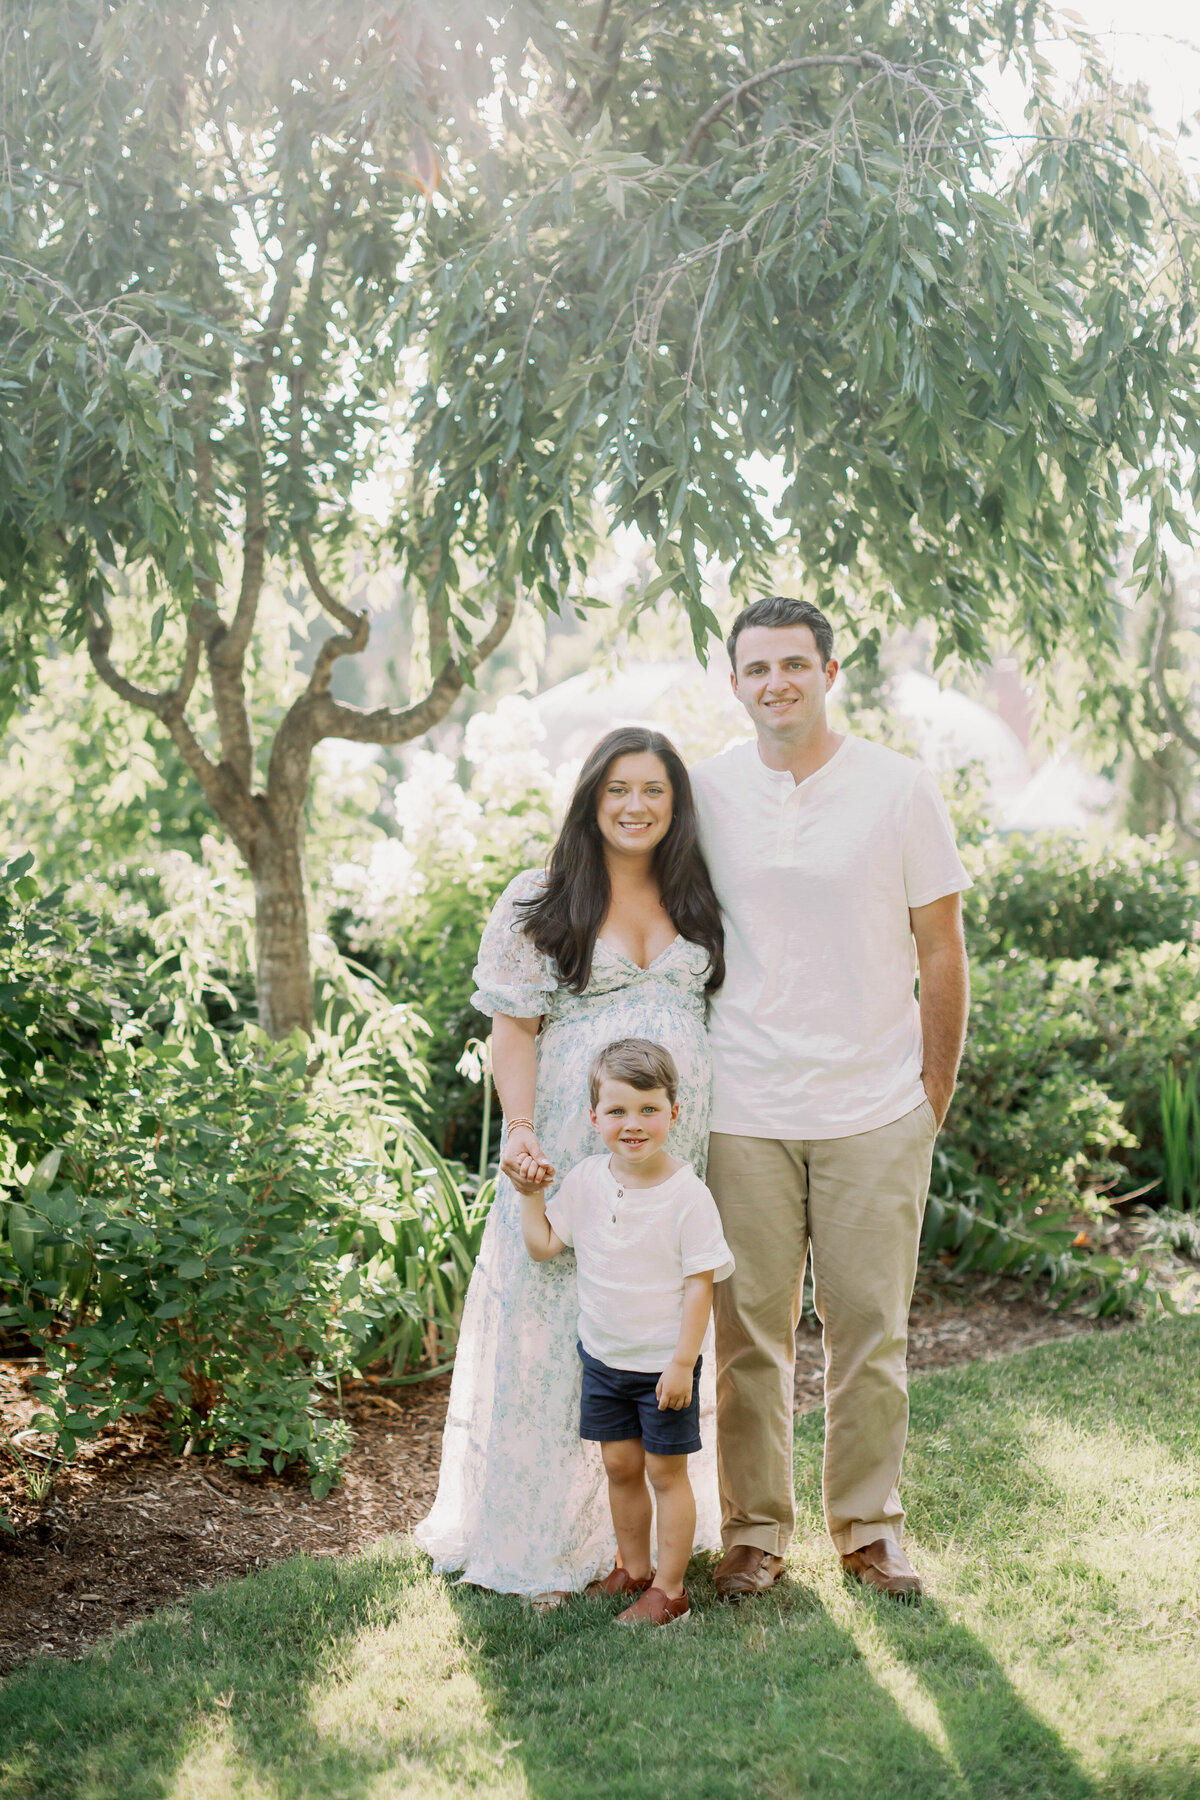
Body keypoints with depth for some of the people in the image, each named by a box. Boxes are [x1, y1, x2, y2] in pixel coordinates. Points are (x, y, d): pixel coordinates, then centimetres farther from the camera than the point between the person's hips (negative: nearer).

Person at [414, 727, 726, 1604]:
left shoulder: (697, 902, 11)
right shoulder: (539, 902, -1)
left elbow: (725, 1020, 16)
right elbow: (514, 1030, -4)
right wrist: (520, 1132, -17)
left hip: (679, 1152, 4)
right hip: (573, 1157, -4)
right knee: (559, 1328, 0)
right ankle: (543, 1543, 11)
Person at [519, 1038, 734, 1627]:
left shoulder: (686, 1194, -17)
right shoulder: (588, 1179, -3)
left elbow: (700, 1284, -15)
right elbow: (542, 1245, 4)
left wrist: (682, 1363, -16)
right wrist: (528, 1192, -7)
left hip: (664, 1364, -5)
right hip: (603, 1355, 5)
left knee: (666, 1471, 5)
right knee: (620, 1465, 15)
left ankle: (668, 1589, 15)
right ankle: (633, 1569, 32)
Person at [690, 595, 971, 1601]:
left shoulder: (899, 789, -1)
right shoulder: (705, 794, 3)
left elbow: (941, 952, 4)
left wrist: (935, 1094, 3)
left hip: (875, 1110, -1)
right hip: (741, 1112, 1)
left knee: (870, 1328, 6)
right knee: (748, 1330, 6)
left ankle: (870, 1524, 23)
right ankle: (756, 1528, 21)